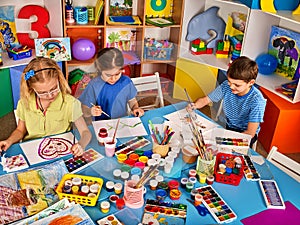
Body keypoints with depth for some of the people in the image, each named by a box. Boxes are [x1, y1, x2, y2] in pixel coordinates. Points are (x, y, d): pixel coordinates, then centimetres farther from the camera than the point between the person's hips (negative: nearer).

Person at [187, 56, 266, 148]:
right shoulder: (226, 86, -17)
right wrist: (195, 105, -26)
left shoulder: (257, 101, -28)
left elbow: (250, 133, -25)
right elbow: (205, 100, -3)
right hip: (229, 127, 4)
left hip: (245, 134, -4)